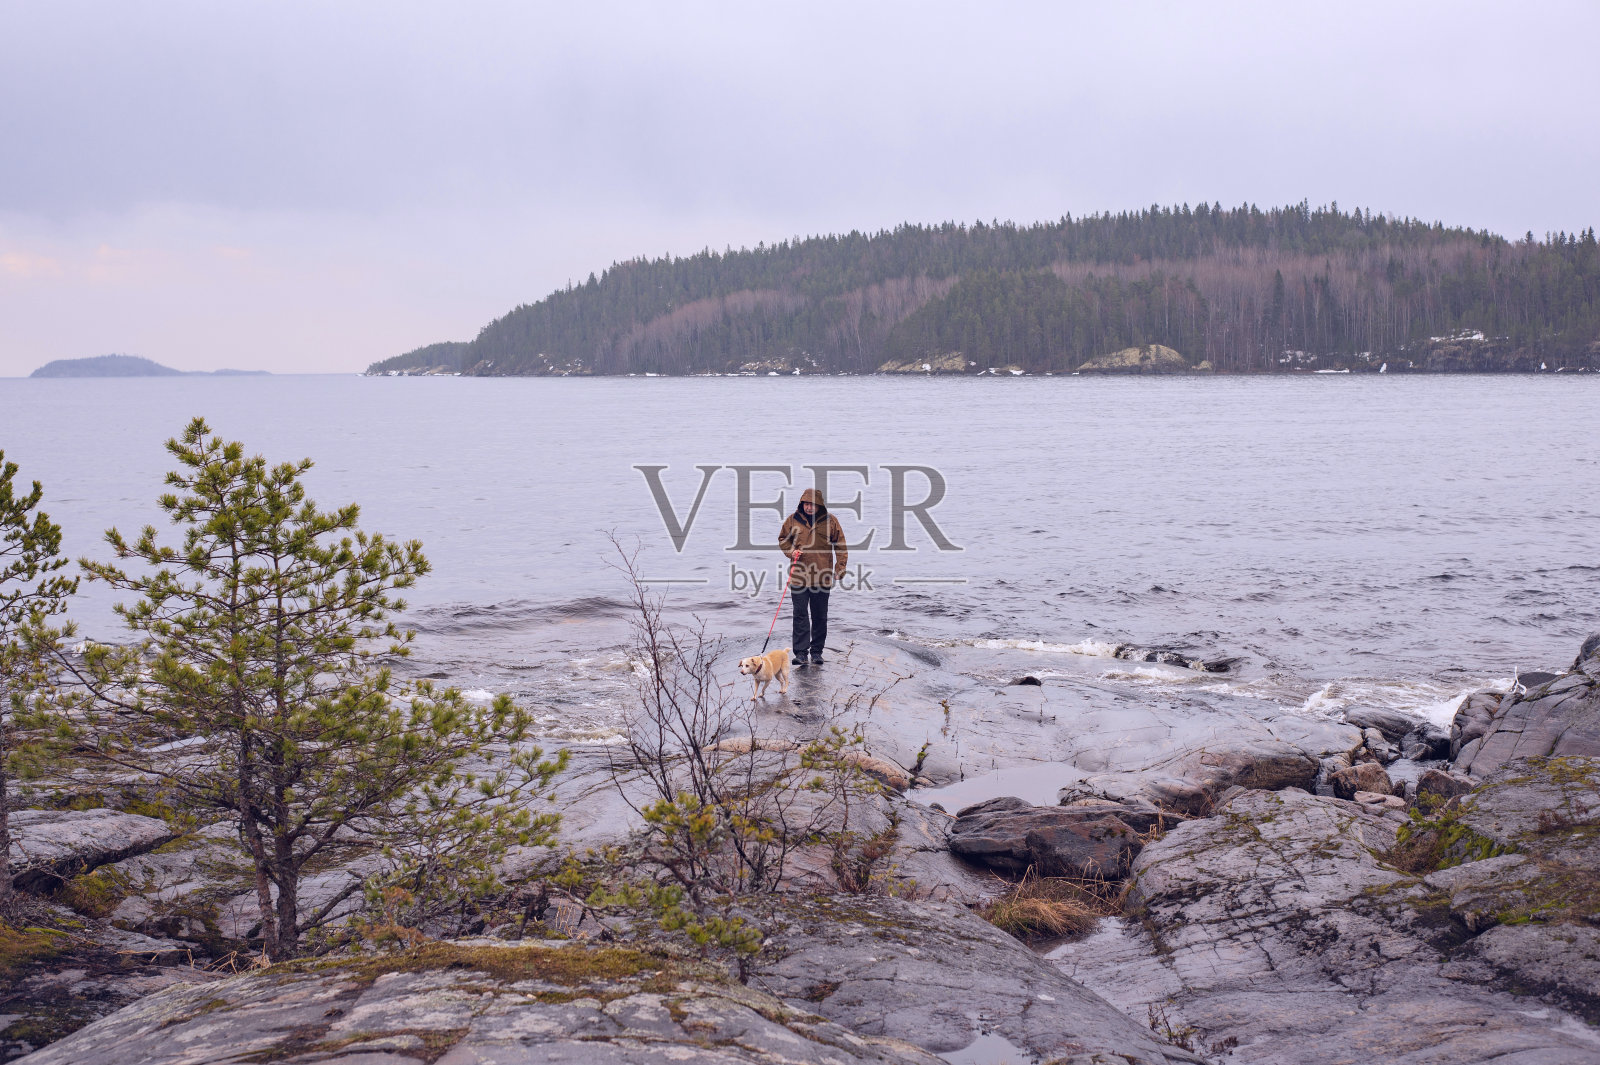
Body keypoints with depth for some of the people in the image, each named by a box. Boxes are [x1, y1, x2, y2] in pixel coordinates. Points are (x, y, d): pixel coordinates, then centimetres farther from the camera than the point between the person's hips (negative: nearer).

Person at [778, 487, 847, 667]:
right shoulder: (793, 520, 3)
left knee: (820, 616, 7)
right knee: (800, 615, -3)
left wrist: (840, 567, -2)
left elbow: (840, 544, 6)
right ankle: (800, 652, 0)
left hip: (822, 577, 0)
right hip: (798, 576, 0)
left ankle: (816, 652, 17)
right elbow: (782, 539, 16)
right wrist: (791, 551, -4)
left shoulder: (830, 521, 0)